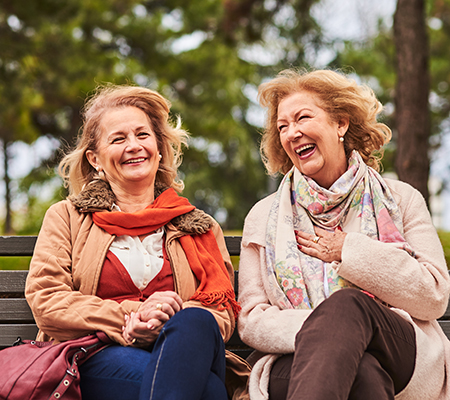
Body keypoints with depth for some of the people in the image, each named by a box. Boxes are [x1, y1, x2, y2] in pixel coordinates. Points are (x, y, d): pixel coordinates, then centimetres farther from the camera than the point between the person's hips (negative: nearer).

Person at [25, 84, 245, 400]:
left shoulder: (200, 228, 23)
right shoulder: (66, 217, 20)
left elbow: (224, 314, 10)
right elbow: (45, 301, 4)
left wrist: (160, 323, -13)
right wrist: (132, 315, -11)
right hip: (93, 361, -4)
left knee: (195, 322, -37)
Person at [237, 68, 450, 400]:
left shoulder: (401, 200, 14)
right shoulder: (264, 217, 15)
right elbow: (252, 320, 5)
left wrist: (348, 251, -1)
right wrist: (320, 333, -16)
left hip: (404, 355, 1)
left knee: (347, 303, -36)